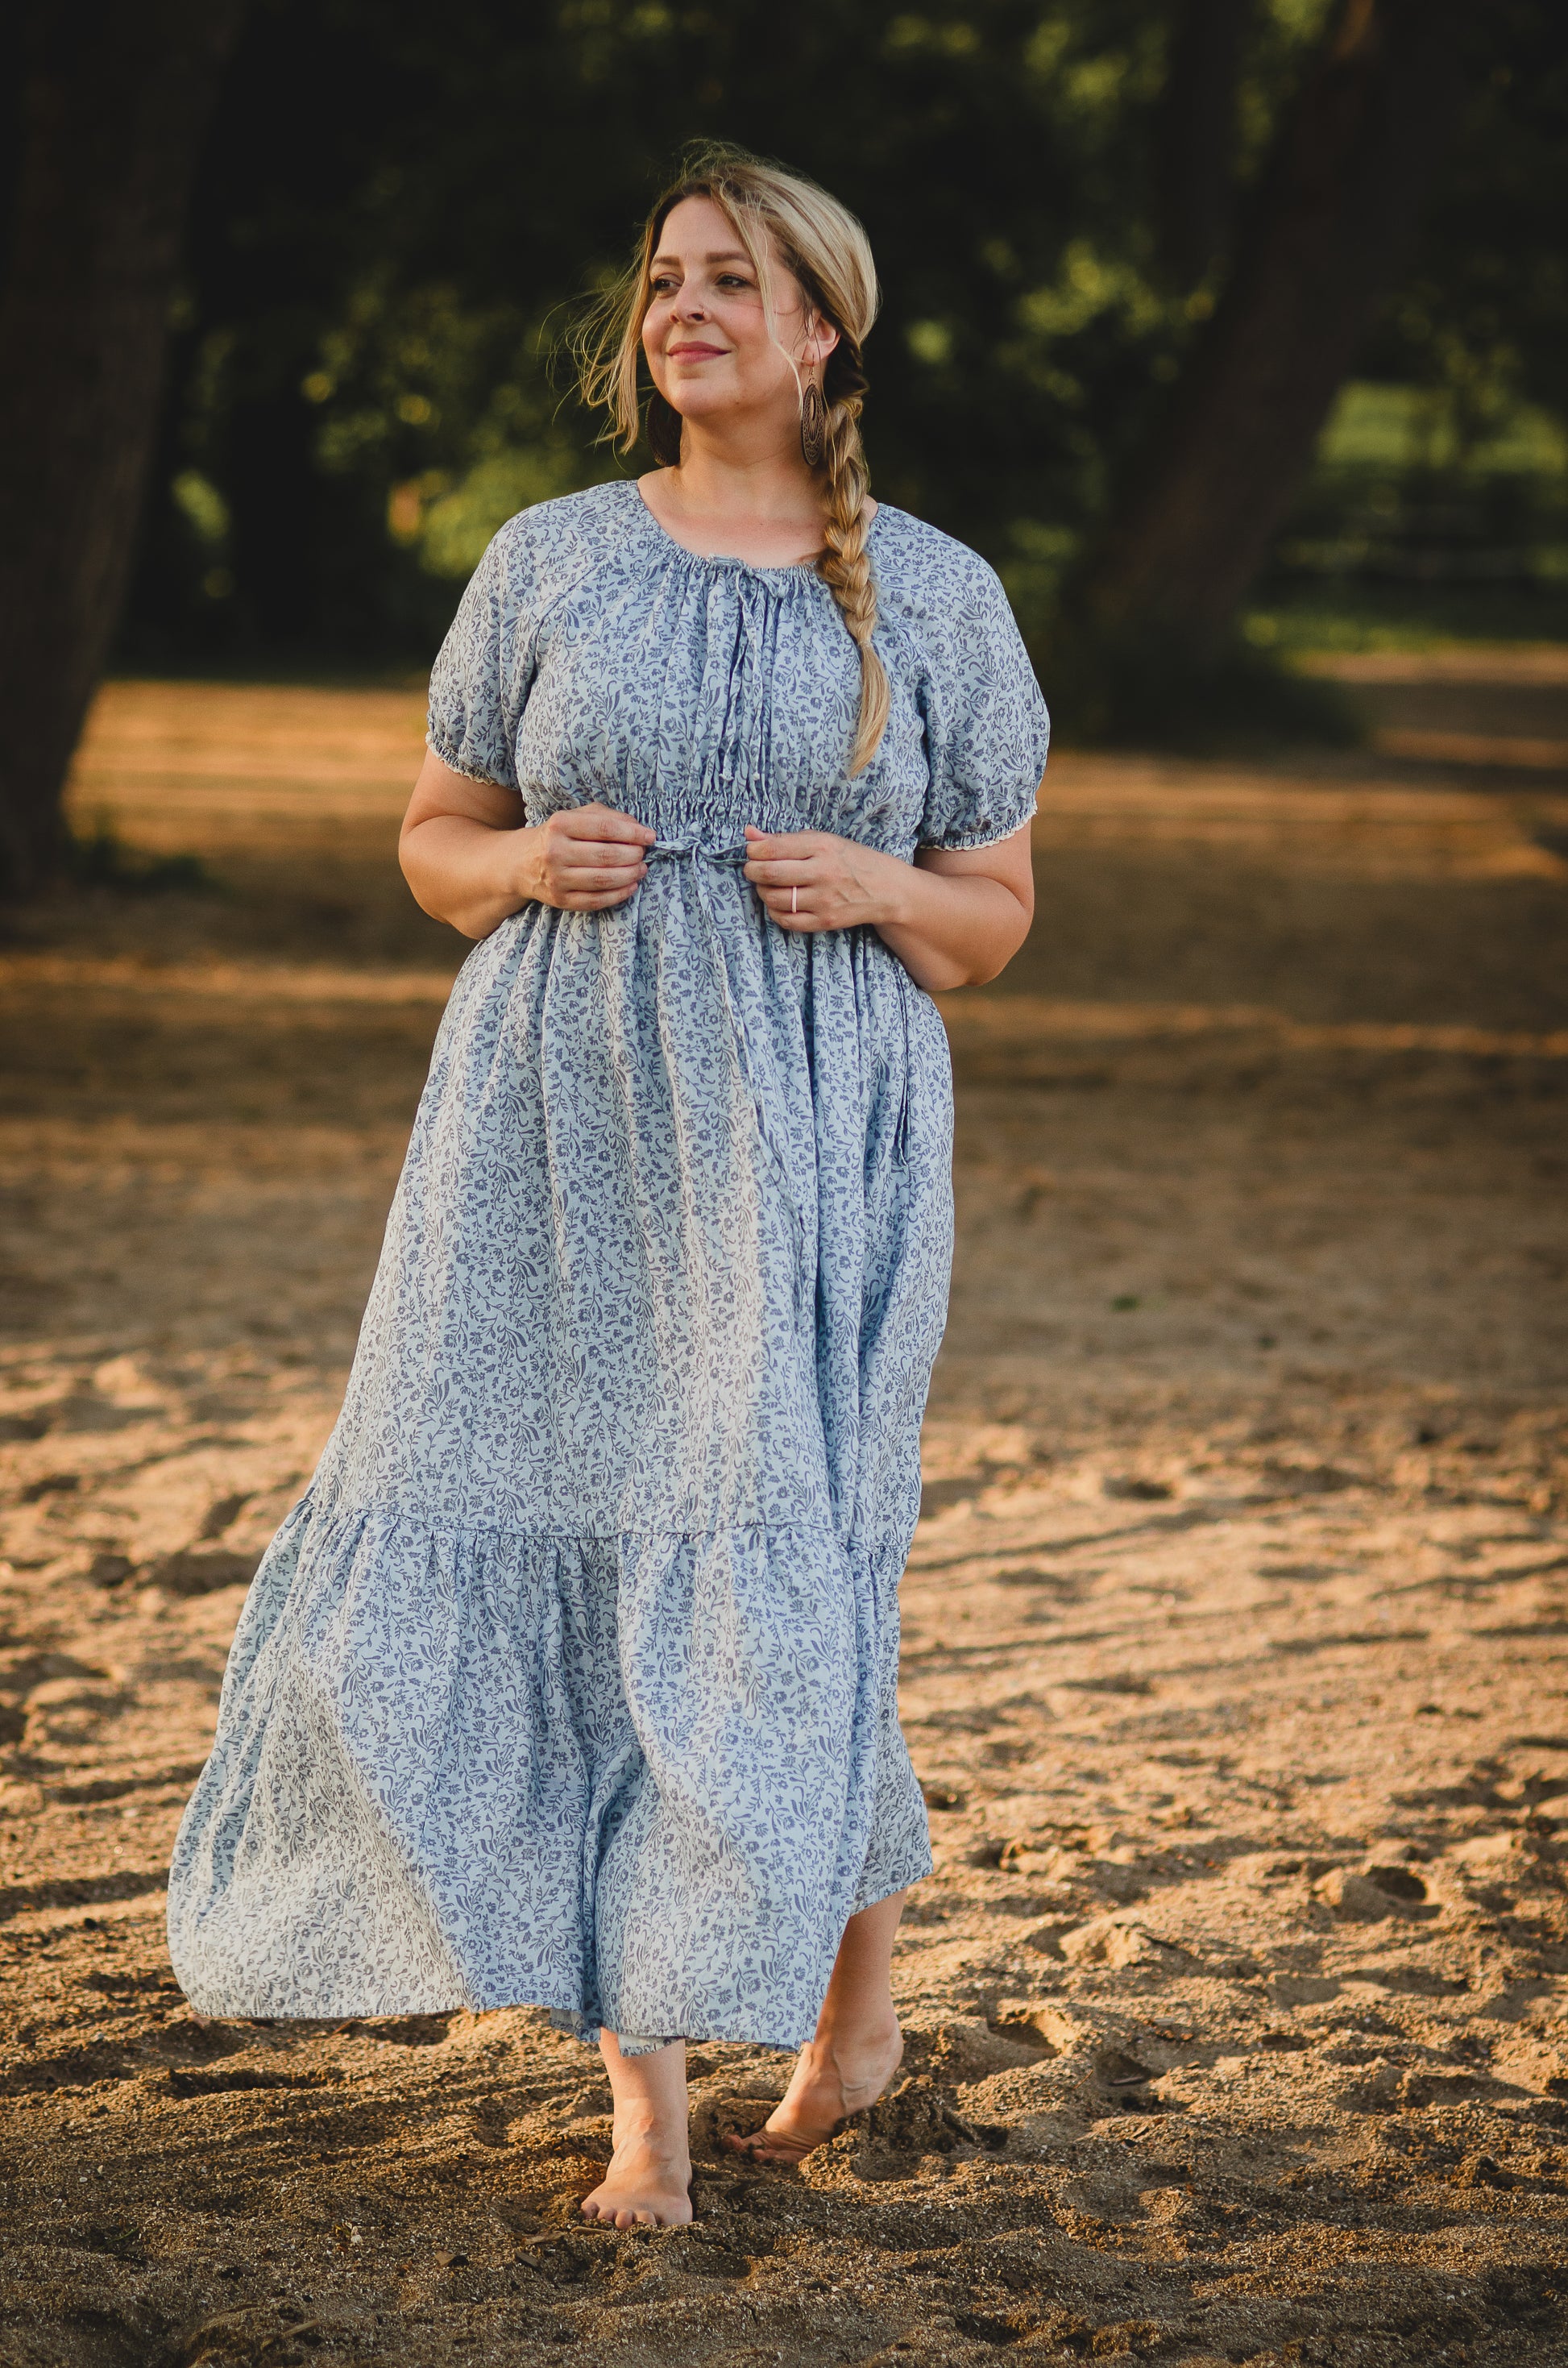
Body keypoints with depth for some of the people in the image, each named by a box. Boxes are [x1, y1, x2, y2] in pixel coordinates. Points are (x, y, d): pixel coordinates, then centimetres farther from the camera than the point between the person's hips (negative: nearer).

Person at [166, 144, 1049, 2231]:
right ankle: (647, 2102, 3)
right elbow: (434, 842, 16)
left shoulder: (935, 599, 6)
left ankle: (860, 1951, 21)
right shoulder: (552, 560, 9)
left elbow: (996, 915, 11)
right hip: (560, 1119, 2)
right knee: (553, 1552, -4)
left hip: (811, 1133, -2)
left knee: (765, 1571, -9)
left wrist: (875, 885, -9)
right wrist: (529, 860, -6)